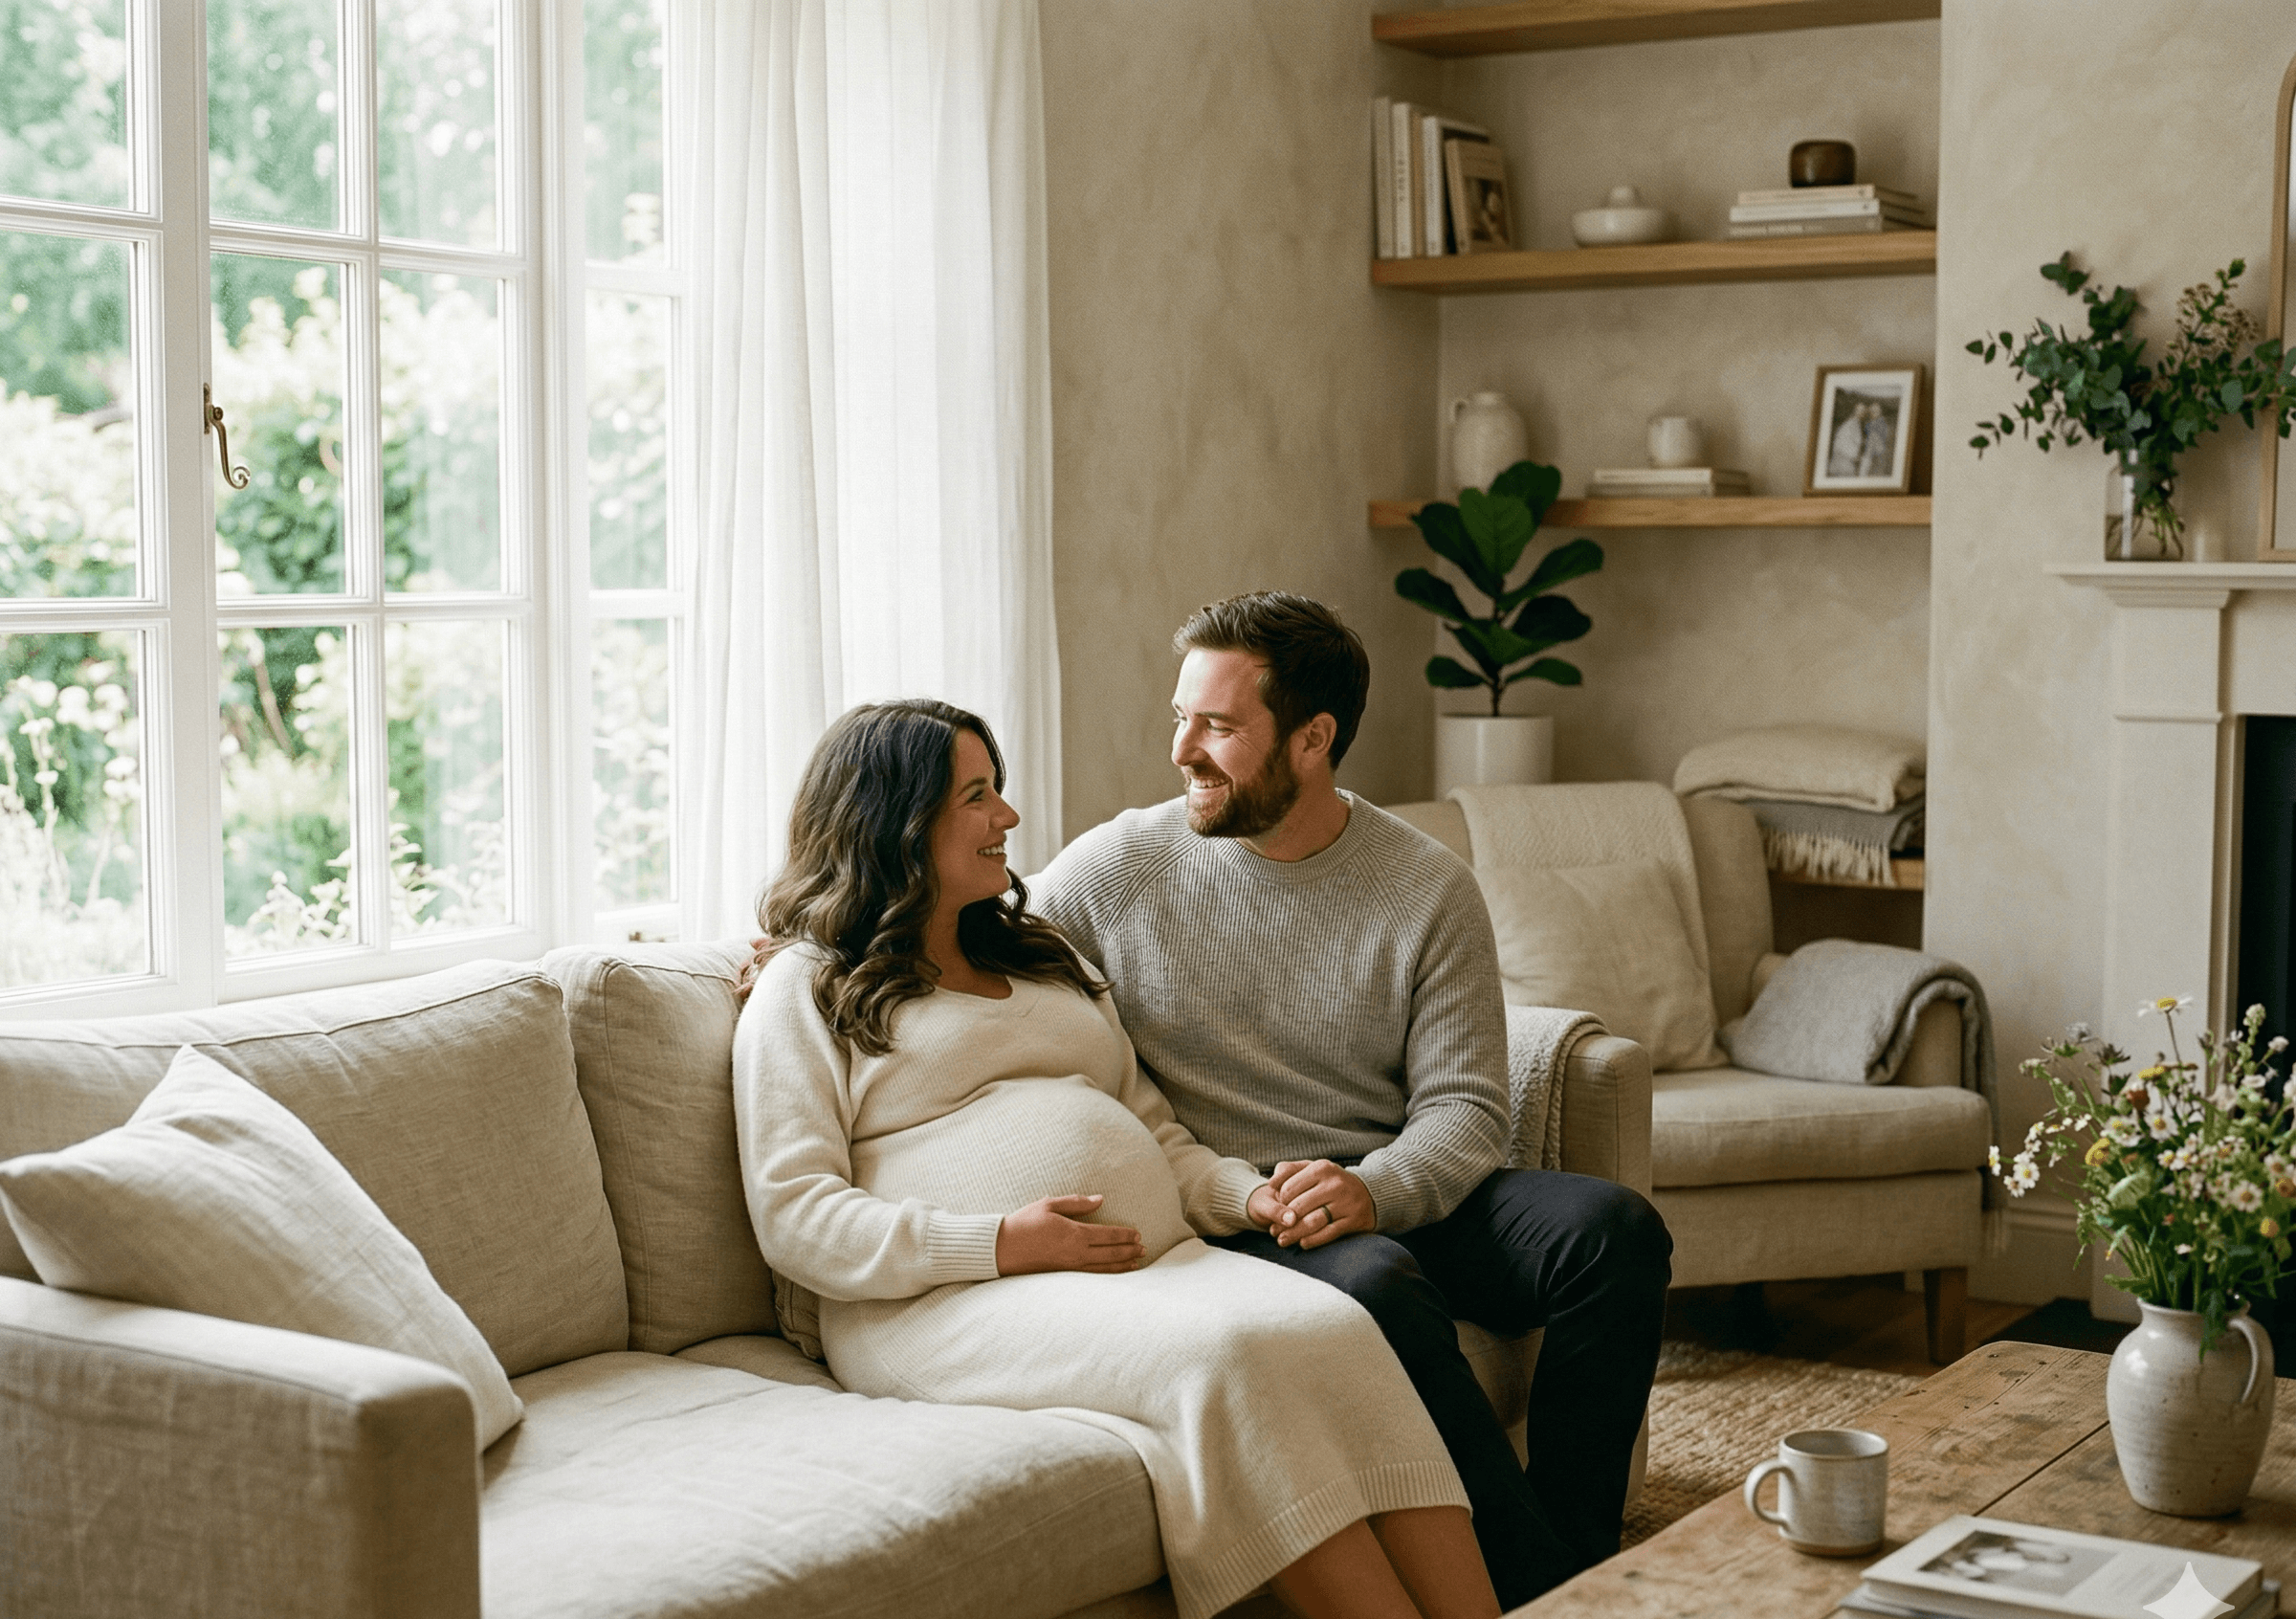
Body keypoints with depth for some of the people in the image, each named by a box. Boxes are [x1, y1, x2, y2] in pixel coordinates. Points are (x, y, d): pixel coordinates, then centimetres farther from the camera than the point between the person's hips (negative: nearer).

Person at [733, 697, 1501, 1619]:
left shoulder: (1041, 955, 30)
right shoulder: (804, 988, 9)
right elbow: (792, 1218, -3)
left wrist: (1247, 1196, 5)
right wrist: (999, 1243, -15)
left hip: (1156, 1261, 6)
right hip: (952, 1302, -6)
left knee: (1337, 1334, -27)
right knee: (1224, 1356, -34)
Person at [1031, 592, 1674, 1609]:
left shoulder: (1430, 889, 3)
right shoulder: (1119, 867, 2)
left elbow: (1464, 1106, -2)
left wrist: (1371, 1188, -23)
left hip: (1403, 1187, 3)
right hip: (1228, 1211, -3)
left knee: (1614, 1228, -23)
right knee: (1377, 1283, -36)